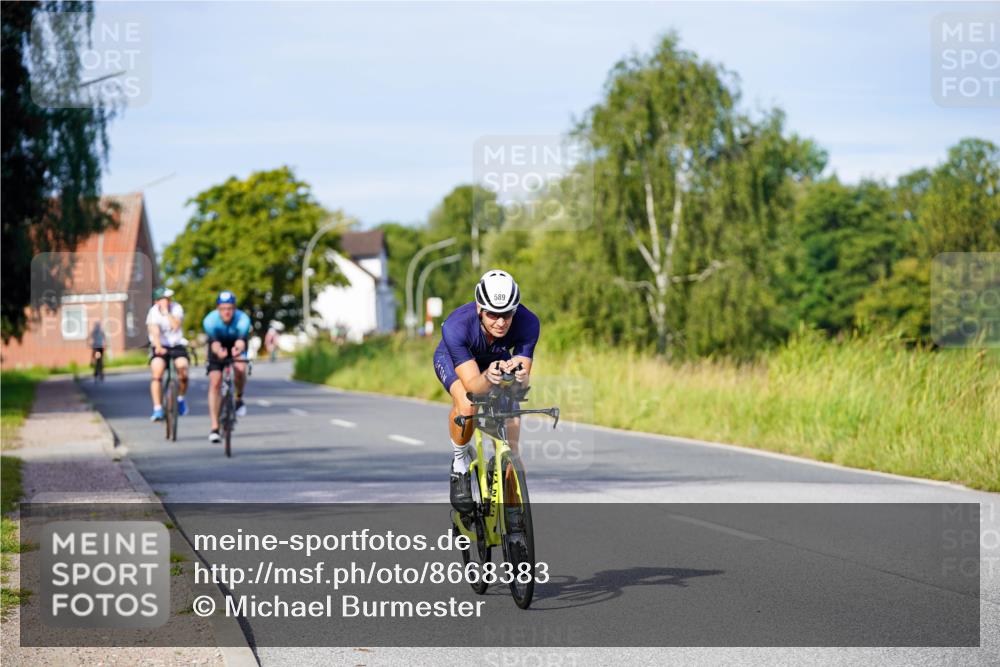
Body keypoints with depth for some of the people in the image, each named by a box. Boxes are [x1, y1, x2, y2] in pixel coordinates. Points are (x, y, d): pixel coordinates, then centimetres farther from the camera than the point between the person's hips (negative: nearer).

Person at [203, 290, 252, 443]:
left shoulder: (243, 319, -33)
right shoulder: (210, 320, -32)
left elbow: (241, 341, -45)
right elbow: (215, 343, -42)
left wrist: (238, 349, -69)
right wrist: (219, 352, -65)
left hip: (236, 345, 0)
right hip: (219, 347, 0)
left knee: (240, 369, -30)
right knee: (214, 383, -11)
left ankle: (239, 398, 1)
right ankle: (214, 428, -6)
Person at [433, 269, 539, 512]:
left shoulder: (528, 324, -34)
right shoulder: (456, 325, -40)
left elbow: (523, 380, -32)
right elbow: (472, 385, -42)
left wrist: (520, 376, -56)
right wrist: (488, 377, -65)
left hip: (498, 361, 2)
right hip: (453, 360, -2)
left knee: (510, 445, -10)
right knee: (466, 405, -35)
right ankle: (459, 461, -7)